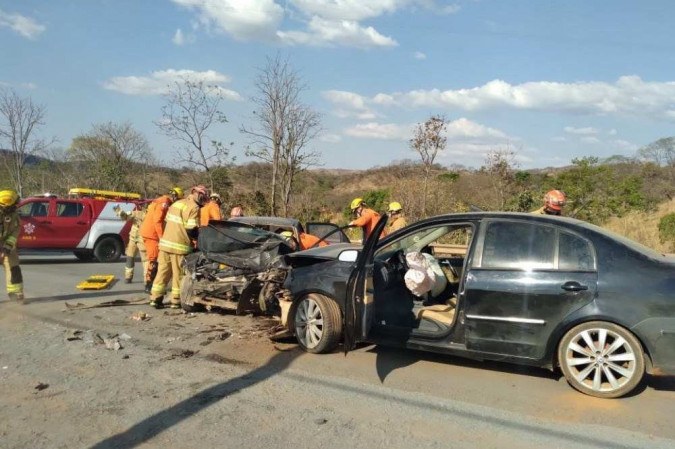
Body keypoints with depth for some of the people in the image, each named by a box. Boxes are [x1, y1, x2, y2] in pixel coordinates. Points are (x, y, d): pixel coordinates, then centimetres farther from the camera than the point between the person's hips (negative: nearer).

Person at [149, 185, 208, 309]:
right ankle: (176, 301, 9)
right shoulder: (194, 207, -11)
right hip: (179, 245, -7)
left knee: (163, 272, 12)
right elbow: (192, 230, -17)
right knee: (179, 275, 3)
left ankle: (155, 298, 14)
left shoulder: (176, 203, 16)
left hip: (165, 243, 7)